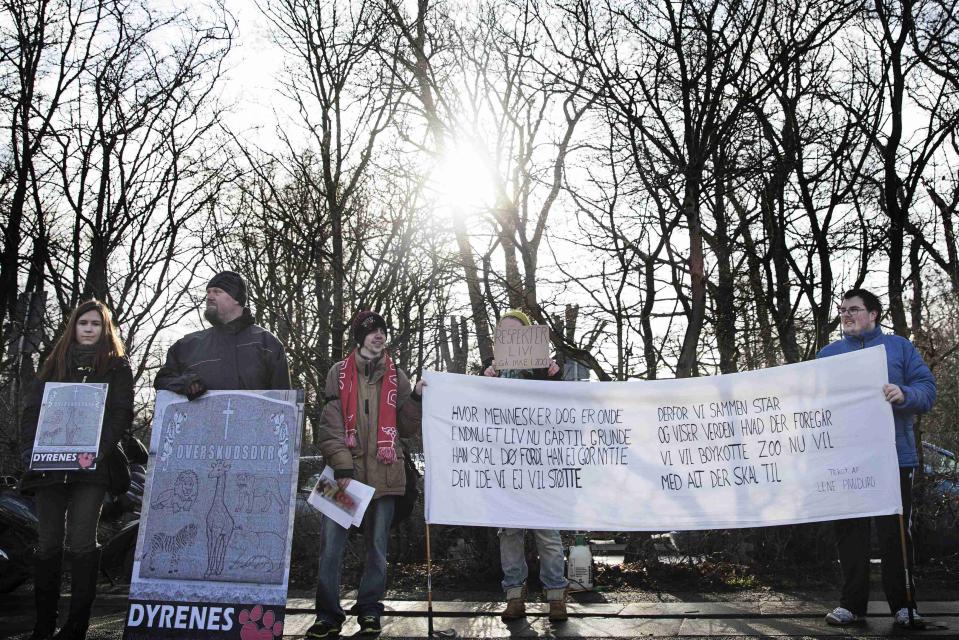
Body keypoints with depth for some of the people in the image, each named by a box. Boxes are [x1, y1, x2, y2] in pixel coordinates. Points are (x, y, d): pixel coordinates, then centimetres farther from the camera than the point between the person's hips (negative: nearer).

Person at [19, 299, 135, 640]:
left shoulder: (117, 366, 7)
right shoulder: (55, 363, 15)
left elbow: (120, 414, -2)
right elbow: (32, 409, 11)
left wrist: (98, 449, -17)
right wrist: (31, 449, -4)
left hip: (90, 466, -3)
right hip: (50, 464, 3)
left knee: (82, 542, -5)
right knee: (48, 543, 6)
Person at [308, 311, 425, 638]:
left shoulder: (396, 376, 10)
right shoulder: (339, 372, 5)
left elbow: (407, 427, 10)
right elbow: (330, 425, -3)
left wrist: (417, 399, -6)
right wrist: (343, 467, -13)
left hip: (383, 473, 2)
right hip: (345, 471, -1)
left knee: (377, 545, 7)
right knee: (331, 544, -4)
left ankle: (369, 610, 20)